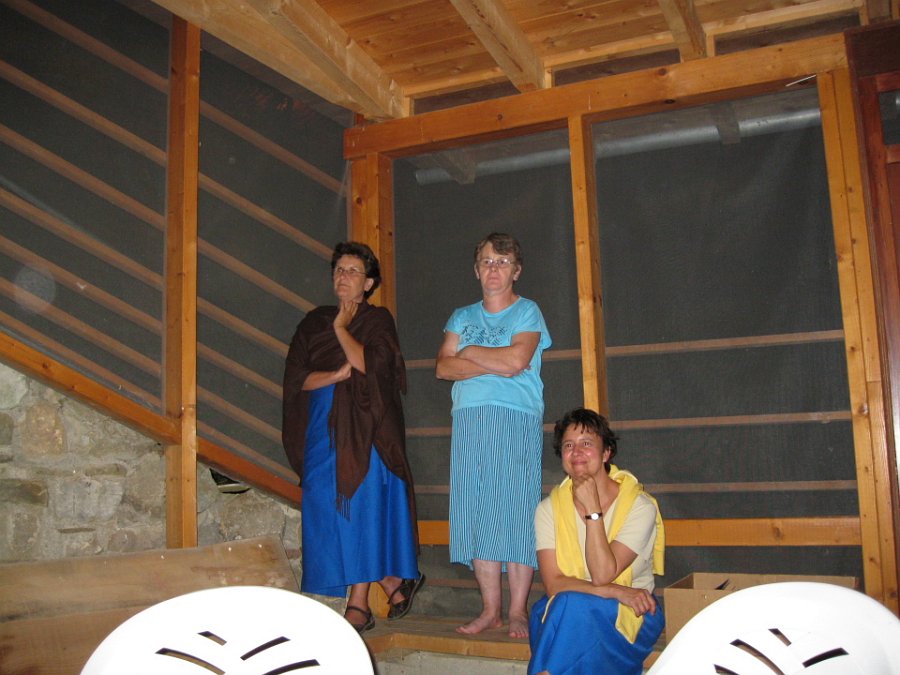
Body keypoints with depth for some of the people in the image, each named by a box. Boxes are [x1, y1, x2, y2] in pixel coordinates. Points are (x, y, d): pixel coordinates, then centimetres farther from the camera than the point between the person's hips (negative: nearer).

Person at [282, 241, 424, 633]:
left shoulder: (377, 319, 4)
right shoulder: (314, 322, 15)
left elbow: (371, 365, -13)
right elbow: (296, 377, 4)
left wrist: (341, 328, -4)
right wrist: (338, 374, -11)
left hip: (365, 429, -5)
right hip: (323, 429, 5)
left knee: (361, 509, -6)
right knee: (328, 511, 3)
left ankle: (359, 605, 1)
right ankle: (394, 584, 16)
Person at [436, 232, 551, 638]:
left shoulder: (527, 312, 8)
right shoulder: (462, 317, 19)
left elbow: (516, 359, -11)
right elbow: (443, 367, 5)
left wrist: (469, 352, 2)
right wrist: (494, 364, -7)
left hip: (516, 421, -4)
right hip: (469, 422, 4)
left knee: (515, 511, -6)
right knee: (476, 512, 1)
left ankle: (518, 611, 0)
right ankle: (490, 609, 8)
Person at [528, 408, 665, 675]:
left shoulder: (640, 506, -10)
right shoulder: (549, 509, -1)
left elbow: (602, 575, -19)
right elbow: (553, 584, -10)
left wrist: (593, 508, -21)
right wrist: (616, 591, -20)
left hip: (631, 614, -2)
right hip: (563, 610, 2)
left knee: (571, 606, -31)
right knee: (565, 602, -32)